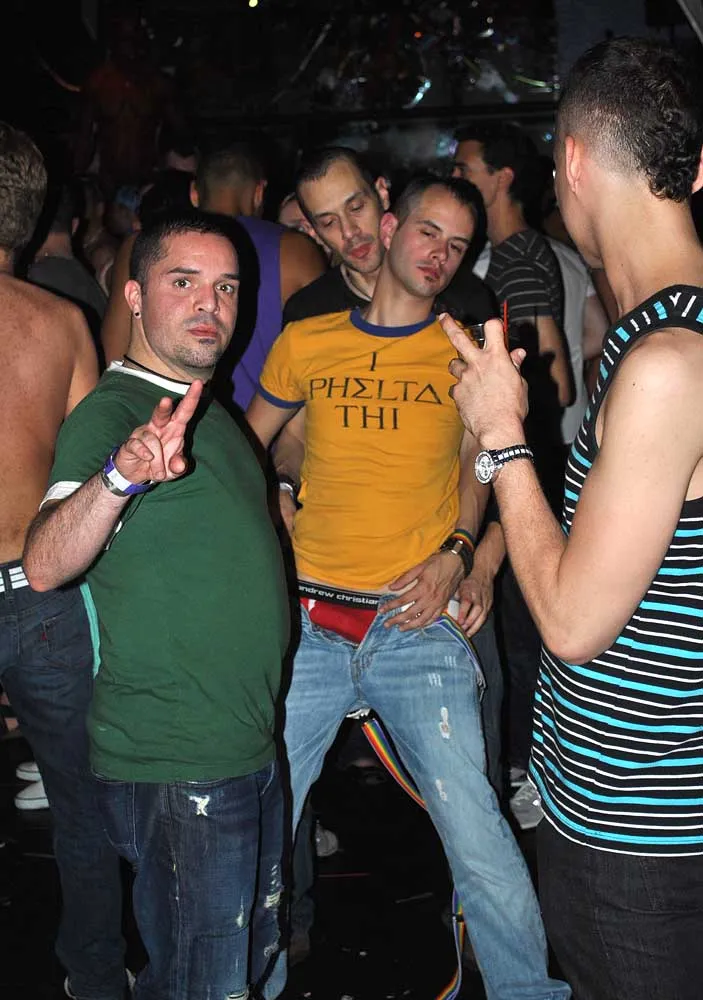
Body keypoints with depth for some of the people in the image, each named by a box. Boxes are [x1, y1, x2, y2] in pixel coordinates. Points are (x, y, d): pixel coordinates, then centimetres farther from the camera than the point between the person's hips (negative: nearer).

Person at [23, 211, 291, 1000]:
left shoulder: (206, 407, 12)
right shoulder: (110, 413, -16)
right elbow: (45, 566, -32)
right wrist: (119, 475, -50)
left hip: (254, 749, 9)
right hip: (174, 765, -9)